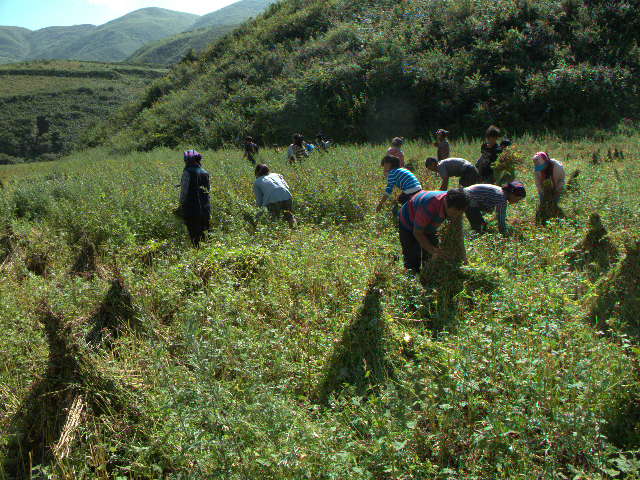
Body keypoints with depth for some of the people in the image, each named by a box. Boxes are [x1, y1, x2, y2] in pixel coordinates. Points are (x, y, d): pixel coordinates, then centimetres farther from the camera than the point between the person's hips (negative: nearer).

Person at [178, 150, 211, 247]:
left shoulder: (188, 172, -10)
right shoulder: (205, 173, 9)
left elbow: (184, 190, -9)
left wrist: (181, 203, 2)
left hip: (192, 208, -6)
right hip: (205, 209, 6)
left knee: (194, 235, -1)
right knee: (203, 233, 14)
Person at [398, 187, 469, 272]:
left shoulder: (455, 209, -26)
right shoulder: (428, 208, -46)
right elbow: (417, 233, -29)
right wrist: (434, 251, -31)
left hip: (429, 226, 6)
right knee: (413, 263, -13)